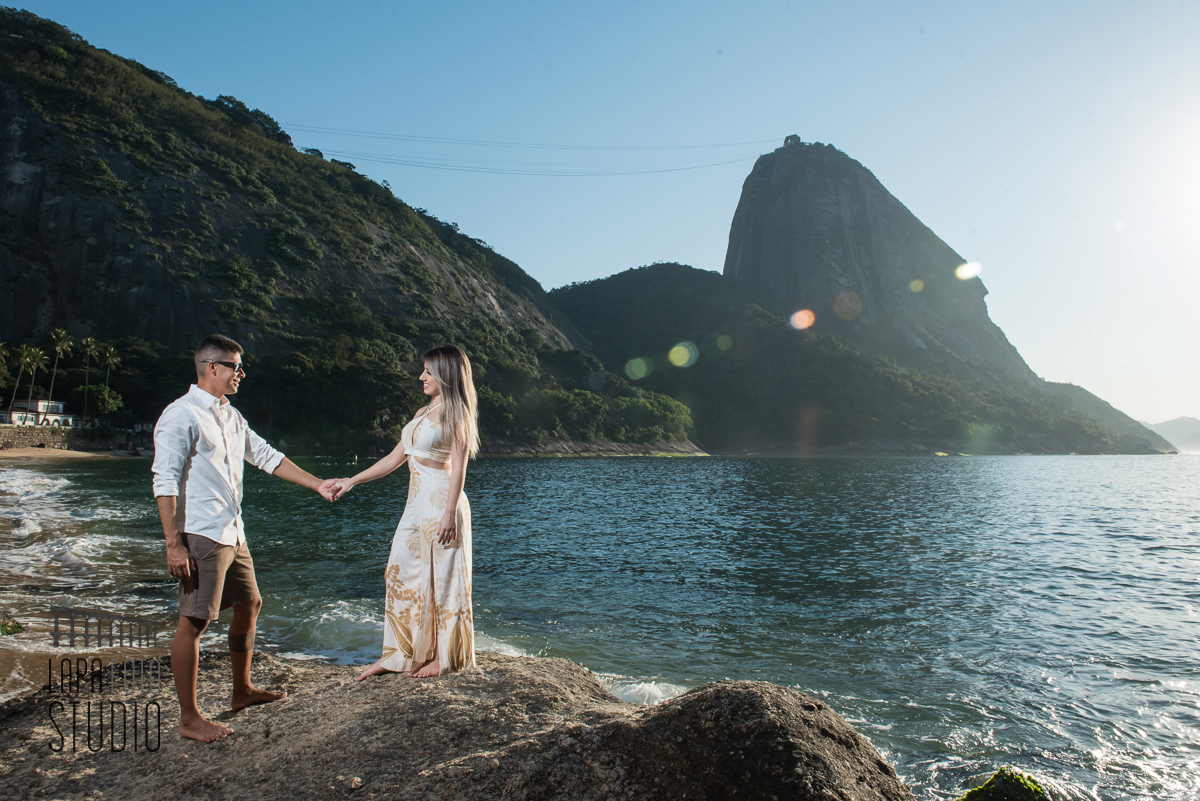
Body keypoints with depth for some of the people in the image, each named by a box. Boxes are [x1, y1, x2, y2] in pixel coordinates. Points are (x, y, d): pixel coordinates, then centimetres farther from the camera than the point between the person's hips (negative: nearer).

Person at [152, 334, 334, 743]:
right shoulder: (180, 416, -12)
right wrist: (173, 543, -22)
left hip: (233, 534, 10)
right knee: (194, 621, -4)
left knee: (249, 604, 17)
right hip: (200, 537, -9)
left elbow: (266, 456, 21)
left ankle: (242, 691, 33)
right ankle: (189, 718, 6)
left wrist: (318, 485, 18)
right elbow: (165, 482, -17)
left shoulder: (230, 415, 15)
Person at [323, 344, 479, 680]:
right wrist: (351, 481, 17)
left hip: (441, 504, -9)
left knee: (442, 578, 1)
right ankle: (397, 654, 19)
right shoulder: (422, 413, 16)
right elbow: (395, 458, 19)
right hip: (416, 504, 9)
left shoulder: (454, 413, -8)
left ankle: (445, 656, 14)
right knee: (400, 574, 9)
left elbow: (458, 468, -14)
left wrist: (449, 515, -21)